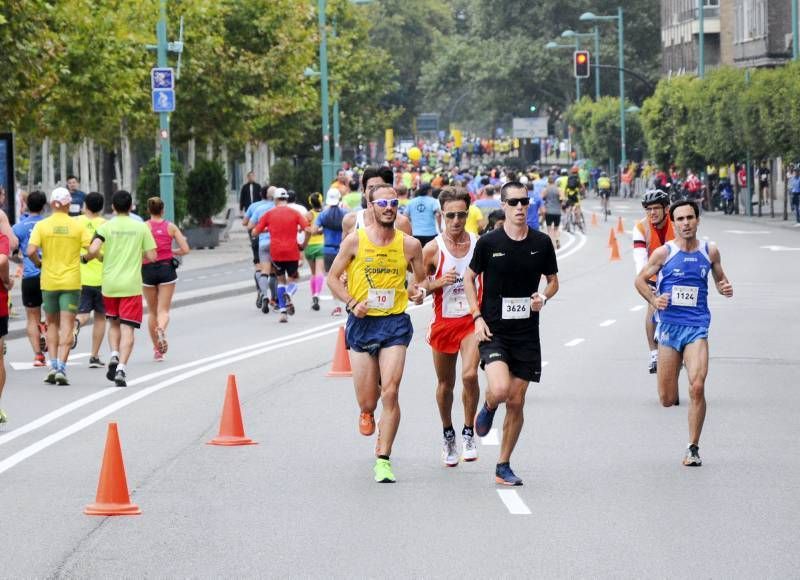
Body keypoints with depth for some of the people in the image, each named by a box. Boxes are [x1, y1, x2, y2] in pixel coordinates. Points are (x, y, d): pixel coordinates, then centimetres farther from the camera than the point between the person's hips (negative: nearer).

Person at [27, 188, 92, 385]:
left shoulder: (42, 225, -3)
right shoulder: (77, 226, -4)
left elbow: (30, 251, -13)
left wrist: (38, 263, 7)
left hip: (48, 280, 1)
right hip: (71, 281, -1)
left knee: (52, 324, 15)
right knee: (67, 326, -1)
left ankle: (53, 365, 6)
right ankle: (61, 367, -11)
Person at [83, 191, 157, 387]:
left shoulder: (106, 227, -2)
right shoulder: (141, 228, 0)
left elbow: (93, 250, -15)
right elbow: (152, 256, -1)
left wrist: (85, 258, 7)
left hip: (110, 284, 1)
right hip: (132, 284, -1)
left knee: (114, 323, 21)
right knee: (127, 328, -2)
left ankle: (114, 355, 0)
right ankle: (121, 368, -14)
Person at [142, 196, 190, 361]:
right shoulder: (171, 227, 3)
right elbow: (185, 250, 0)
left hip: (148, 269, 0)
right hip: (167, 268, 0)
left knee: (152, 311, 13)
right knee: (163, 310, 0)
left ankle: (157, 349, 17)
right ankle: (161, 329, -35)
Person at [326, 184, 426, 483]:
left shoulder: (410, 245, 1)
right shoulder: (355, 240, -2)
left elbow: (422, 279, 15)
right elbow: (333, 278, 4)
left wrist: (420, 291, -9)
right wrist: (351, 303, -11)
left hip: (395, 323, 0)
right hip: (362, 323, 0)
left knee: (390, 392, -15)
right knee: (367, 400, 3)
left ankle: (383, 459, -7)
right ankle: (367, 412, 43)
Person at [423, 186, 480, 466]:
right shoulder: (432, 249, -7)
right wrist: (439, 283, -17)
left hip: (473, 320, -1)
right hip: (443, 321, 1)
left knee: (470, 374, -21)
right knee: (445, 383, 12)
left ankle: (469, 433, -4)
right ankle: (448, 435, 34)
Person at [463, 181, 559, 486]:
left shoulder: (542, 243, 2)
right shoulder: (489, 242, -4)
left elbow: (553, 280, 15)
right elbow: (469, 278, 7)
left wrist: (544, 297, -7)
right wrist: (478, 317, -3)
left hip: (526, 334, 3)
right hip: (494, 331, -2)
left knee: (516, 401, 4)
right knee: (500, 389, -23)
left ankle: (503, 466, 16)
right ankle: (488, 408, 14)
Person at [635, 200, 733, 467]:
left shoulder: (710, 251, 5)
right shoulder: (664, 252, -1)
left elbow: (720, 278, 20)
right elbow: (640, 279, 9)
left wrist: (725, 288, -3)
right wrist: (654, 300, -10)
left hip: (697, 327, 0)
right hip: (670, 325, 0)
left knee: (697, 388, -19)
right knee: (667, 399, 3)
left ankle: (693, 448, -7)